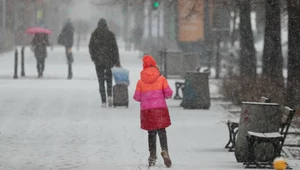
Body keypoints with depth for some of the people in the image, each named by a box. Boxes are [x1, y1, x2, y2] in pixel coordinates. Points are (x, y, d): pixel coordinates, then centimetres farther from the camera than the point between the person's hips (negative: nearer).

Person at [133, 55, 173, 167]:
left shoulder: (141, 81, 1)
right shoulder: (161, 79, 0)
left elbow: (137, 97, 0)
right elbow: (168, 92, -4)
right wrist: (166, 96, 18)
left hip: (146, 110, 1)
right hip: (160, 108, -1)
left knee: (151, 133, 11)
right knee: (162, 132, -1)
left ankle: (152, 155, 4)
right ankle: (164, 150, -25)